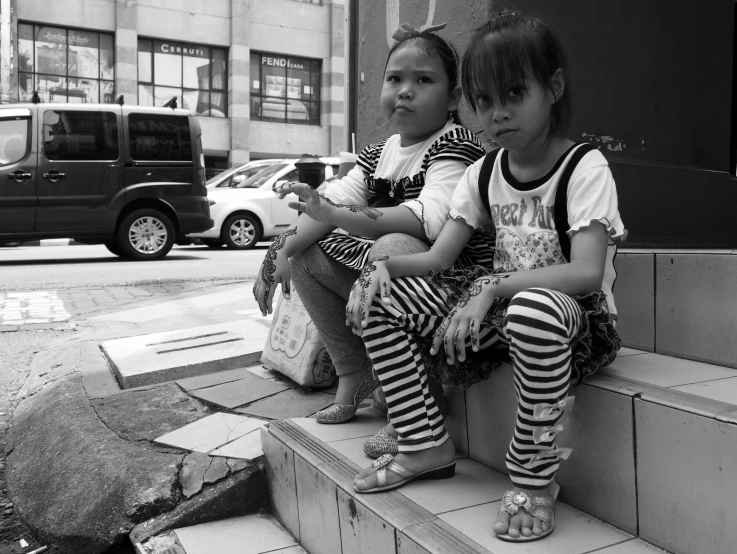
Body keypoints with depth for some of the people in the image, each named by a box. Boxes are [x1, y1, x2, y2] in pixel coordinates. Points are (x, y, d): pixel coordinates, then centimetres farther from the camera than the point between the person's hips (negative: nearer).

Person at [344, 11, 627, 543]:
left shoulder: (585, 167, -13)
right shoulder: (484, 173, 5)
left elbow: (586, 273, -26)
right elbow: (438, 257, 1)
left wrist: (494, 289, -33)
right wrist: (385, 264, -19)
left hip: (577, 314, -6)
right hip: (498, 304, 7)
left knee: (533, 310, -44)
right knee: (376, 295, -4)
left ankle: (534, 480, -18)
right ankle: (427, 446, 4)